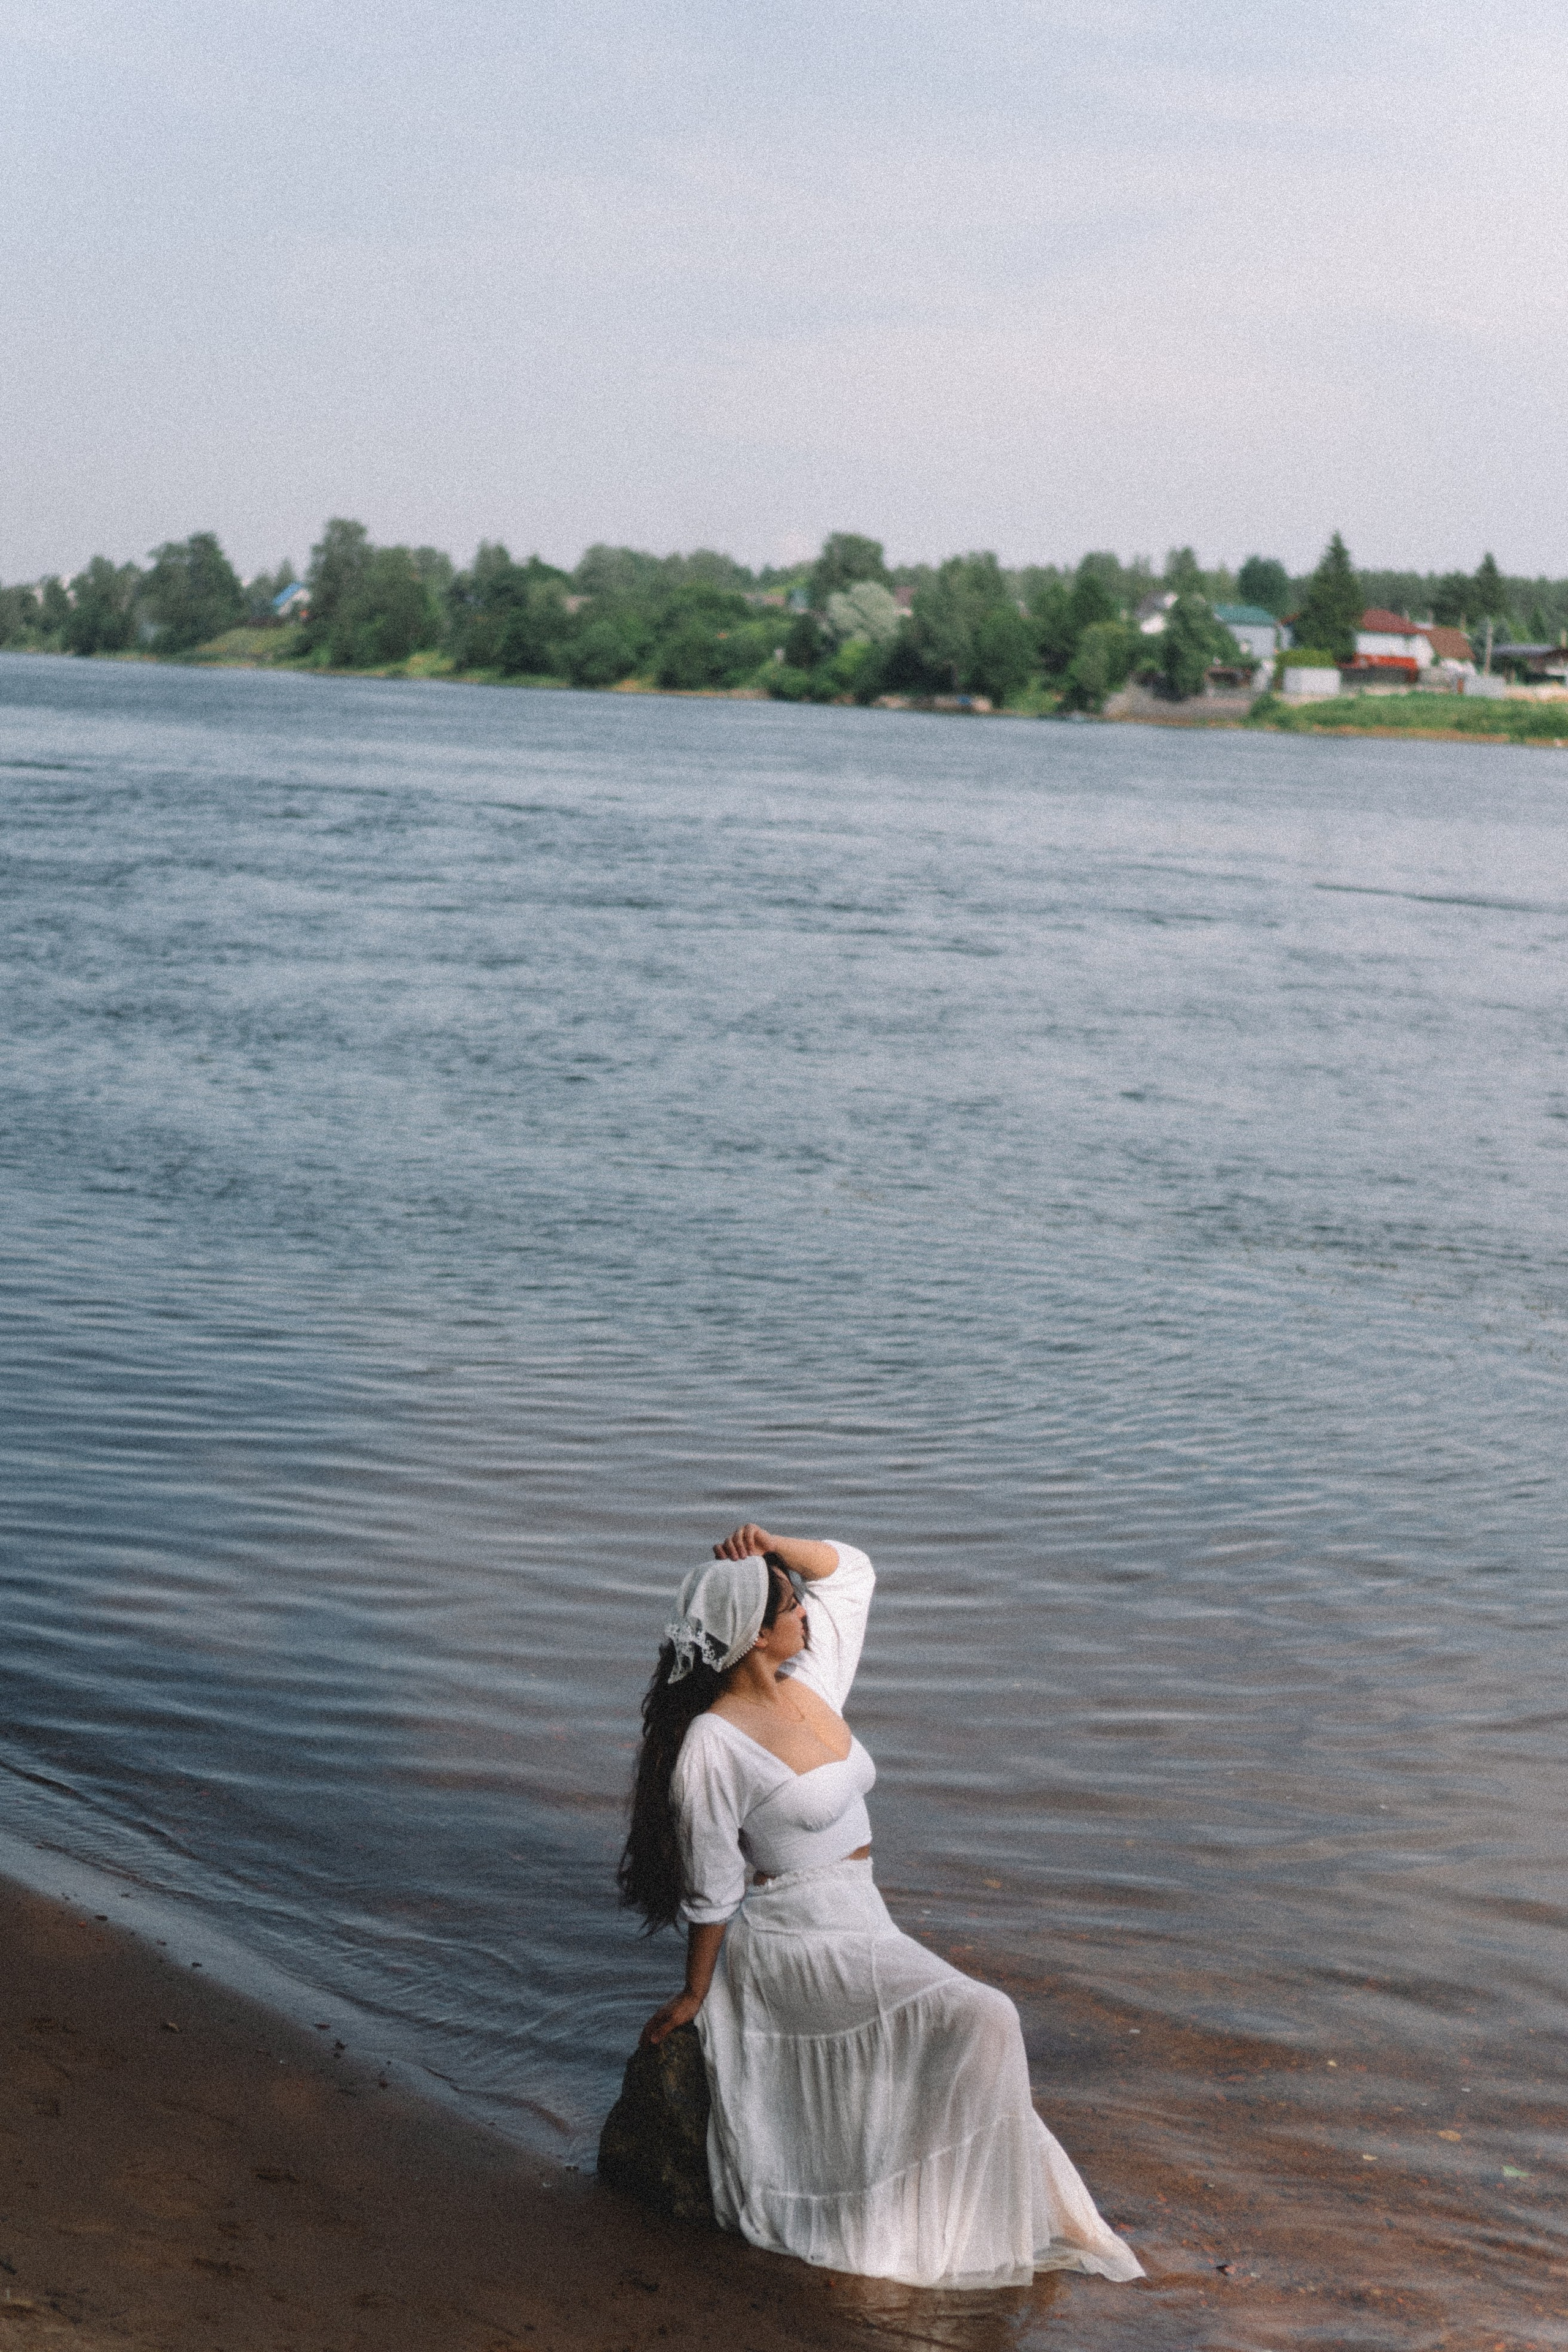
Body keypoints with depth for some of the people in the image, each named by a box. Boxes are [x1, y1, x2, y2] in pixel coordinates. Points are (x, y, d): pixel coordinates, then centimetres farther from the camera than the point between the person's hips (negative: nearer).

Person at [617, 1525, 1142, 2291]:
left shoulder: (811, 1684, 2)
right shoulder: (713, 1746, -19)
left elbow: (849, 1571, 15)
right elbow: (711, 1889, -12)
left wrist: (775, 1549, -3)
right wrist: (693, 1997, -3)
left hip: (859, 1925, 9)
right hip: (796, 1944, -9)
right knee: (977, 2023, -19)